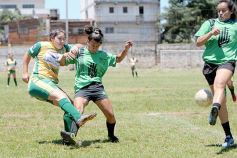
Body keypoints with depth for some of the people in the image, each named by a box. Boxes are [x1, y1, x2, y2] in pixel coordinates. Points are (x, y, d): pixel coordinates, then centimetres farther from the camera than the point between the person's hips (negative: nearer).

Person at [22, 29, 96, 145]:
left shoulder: (64, 48, 15)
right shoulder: (41, 46, 2)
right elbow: (27, 56, 15)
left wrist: (74, 49, -8)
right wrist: (25, 73, 9)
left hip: (52, 84, 8)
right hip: (38, 81, -8)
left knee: (70, 104, -8)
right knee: (60, 95, -32)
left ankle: (68, 134, -14)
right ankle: (79, 119, -52)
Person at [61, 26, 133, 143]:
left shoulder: (103, 55, 13)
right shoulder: (79, 52, 5)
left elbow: (118, 59, 28)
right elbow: (63, 62, 9)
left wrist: (126, 49, 12)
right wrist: (65, 56, -14)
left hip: (98, 87, 3)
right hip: (82, 88, -3)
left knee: (110, 115, 1)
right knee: (77, 113, -28)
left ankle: (111, 136, 27)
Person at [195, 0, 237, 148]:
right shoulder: (210, 23, 11)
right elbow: (198, 43, 4)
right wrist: (211, 33, -11)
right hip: (210, 62, 2)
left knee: (220, 83, -36)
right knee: (222, 102, 5)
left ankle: (214, 109, -66)